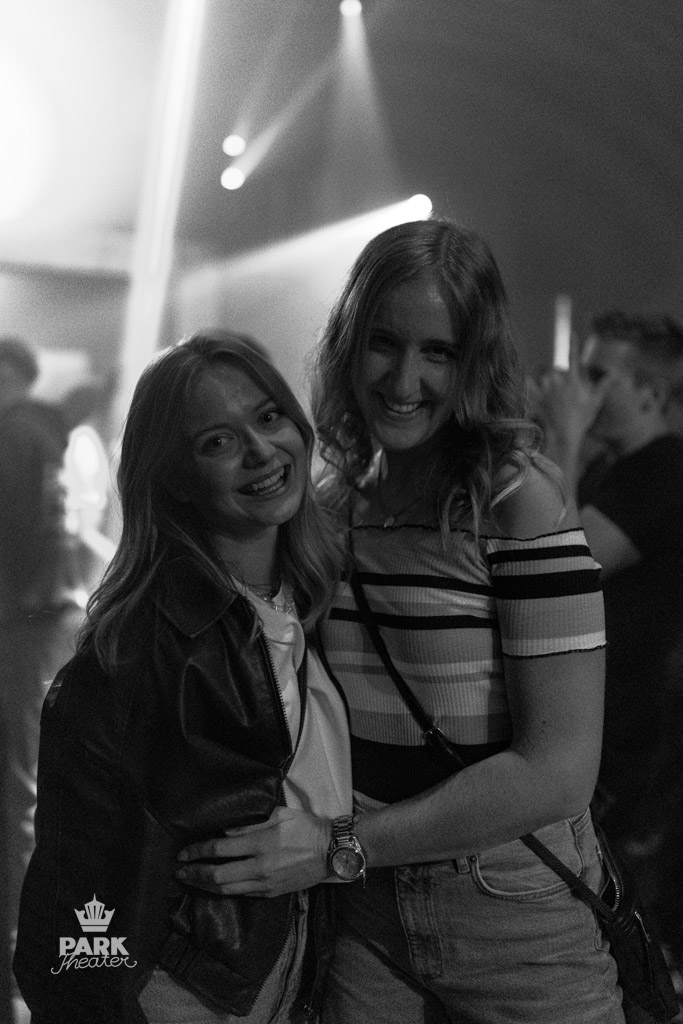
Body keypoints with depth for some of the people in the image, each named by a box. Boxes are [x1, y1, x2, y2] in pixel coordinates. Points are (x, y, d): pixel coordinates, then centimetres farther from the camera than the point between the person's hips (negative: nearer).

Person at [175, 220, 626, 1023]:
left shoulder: (518, 499, -15)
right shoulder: (329, 501, 1)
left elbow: (558, 771, -20)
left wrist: (339, 847, -20)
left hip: (514, 924, -4)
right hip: (361, 911, 4)